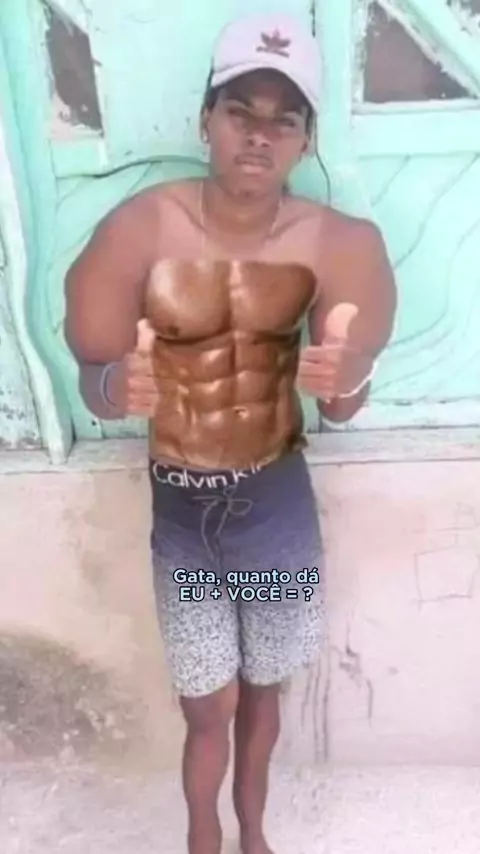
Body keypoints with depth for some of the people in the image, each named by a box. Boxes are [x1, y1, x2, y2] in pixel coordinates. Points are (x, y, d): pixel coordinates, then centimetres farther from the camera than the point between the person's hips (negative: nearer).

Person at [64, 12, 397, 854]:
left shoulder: (330, 243, -11)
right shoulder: (141, 228, -15)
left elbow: (341, 409, -5)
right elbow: (94, 385, -9)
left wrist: (346, 380, -28)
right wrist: (116, 386, -32)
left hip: (278, 497, 2)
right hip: (180, 503, -1)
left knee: (262, 688, 22)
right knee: (209, 705, 12)